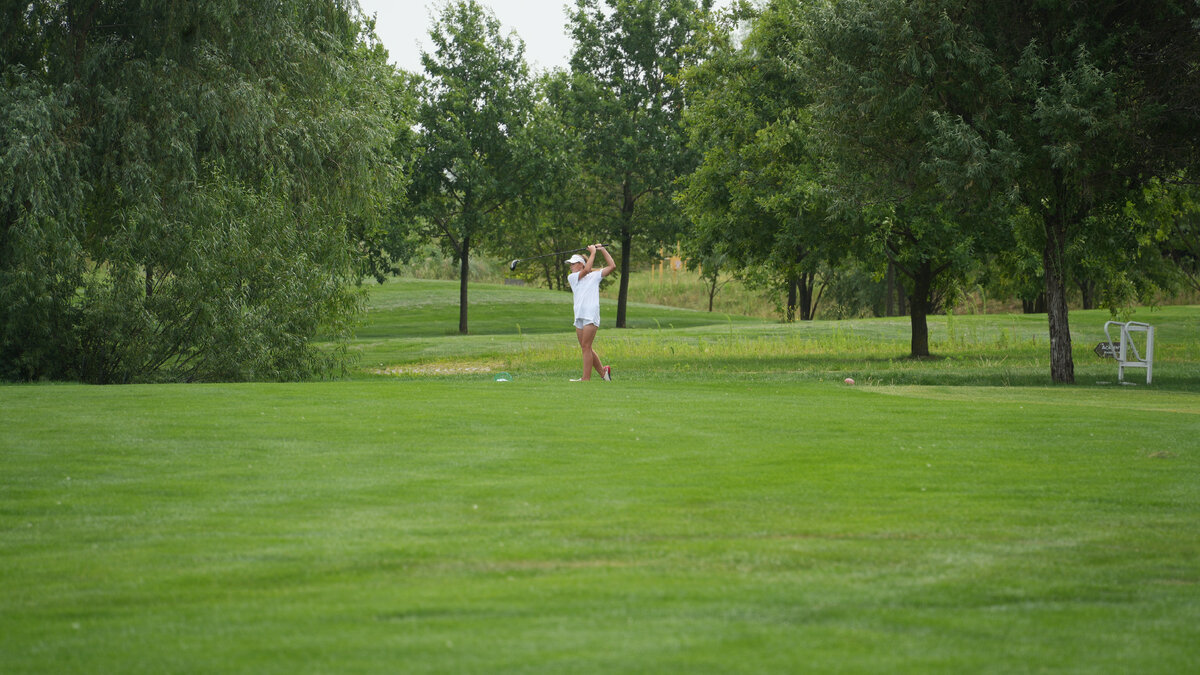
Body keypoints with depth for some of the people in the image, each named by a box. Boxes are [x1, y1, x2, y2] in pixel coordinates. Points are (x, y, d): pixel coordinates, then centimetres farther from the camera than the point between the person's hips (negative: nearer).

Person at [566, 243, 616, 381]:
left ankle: (586, 379, -13)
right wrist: (592, 252, 3)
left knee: (586, 347, -11)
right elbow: (586, 270, -3)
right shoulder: (571, 277, 14)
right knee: (585, 348, 6)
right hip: (579, 317, 5)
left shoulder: (594, 276, 10)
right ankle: (603, 371, 20)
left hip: (591, 316, -5)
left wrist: (602, 250, 8)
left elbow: (612, 266, 6)